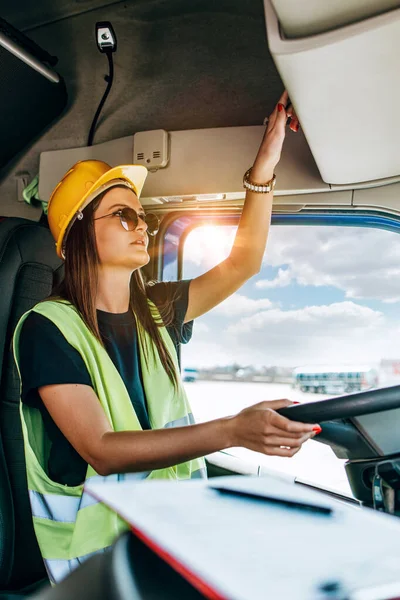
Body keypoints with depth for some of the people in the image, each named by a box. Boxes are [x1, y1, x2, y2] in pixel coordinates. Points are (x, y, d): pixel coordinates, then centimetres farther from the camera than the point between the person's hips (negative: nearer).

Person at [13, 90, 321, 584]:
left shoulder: (157, 311, 6)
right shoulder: (46, 329, -12)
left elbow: (242, 264, 7)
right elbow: (101, 451, -21)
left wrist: (264, 166, -3)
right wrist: (232, 431, -31)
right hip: (96, 549, -5)